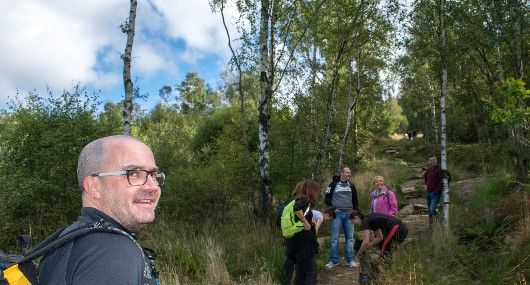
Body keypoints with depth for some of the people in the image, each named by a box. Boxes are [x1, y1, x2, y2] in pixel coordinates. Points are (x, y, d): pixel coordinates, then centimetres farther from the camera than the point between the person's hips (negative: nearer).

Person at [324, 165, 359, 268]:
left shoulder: (351, 185, 12)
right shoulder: (334, 184, 0)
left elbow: (355, 200, 19)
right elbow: (327, 198, 2)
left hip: (348, 214, 4)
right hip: (337, 214, -3)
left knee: (350, 238, 3)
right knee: (334, 238, -2)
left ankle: (351, 260, 10)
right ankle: (333, 260, 5)